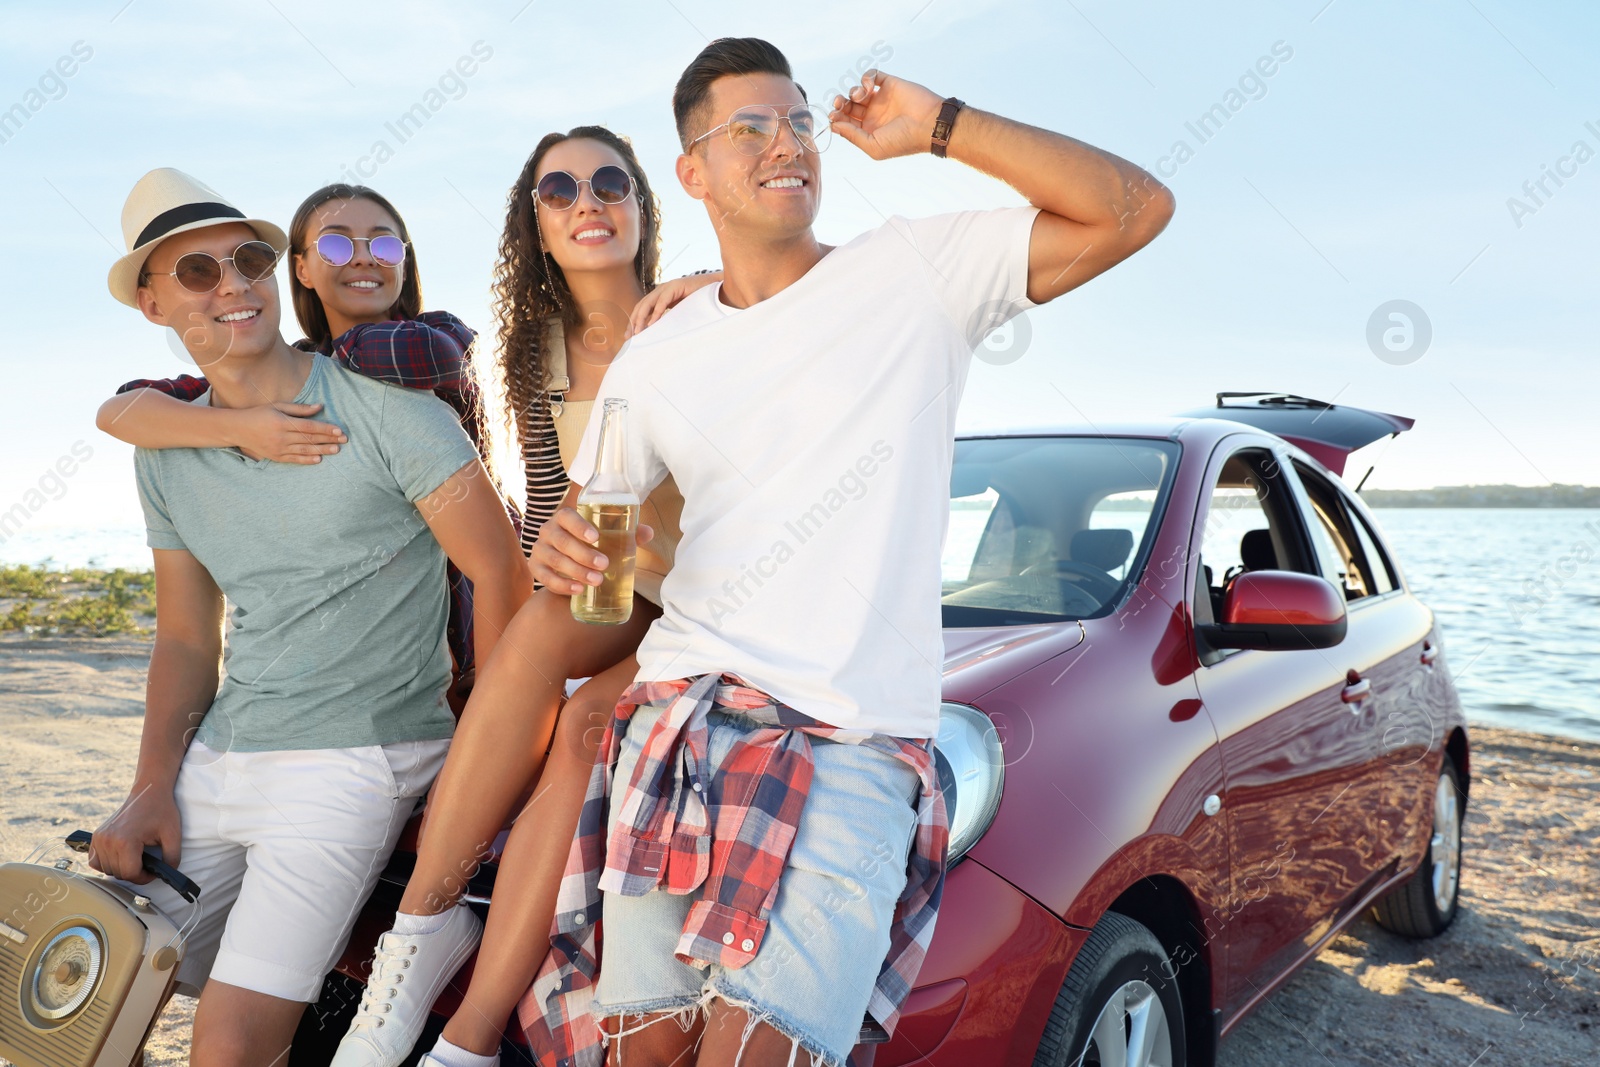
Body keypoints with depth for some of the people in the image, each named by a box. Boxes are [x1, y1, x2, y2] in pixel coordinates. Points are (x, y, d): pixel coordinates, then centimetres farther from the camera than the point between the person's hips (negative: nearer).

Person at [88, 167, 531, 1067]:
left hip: (354, 758, -6)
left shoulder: (387, 410, -9)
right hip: (214, 758, 7)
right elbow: (187, 638, 13)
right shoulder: (165, 456, 10)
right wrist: (152, 787, -1)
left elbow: (503, 579, -10)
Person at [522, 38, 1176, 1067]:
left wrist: (939, 126, -6)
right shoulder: (653, 360, 15)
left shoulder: (914, 275, 4)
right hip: (673, 728, 4)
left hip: (852, 746, -3)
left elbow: (1136, 209, -2)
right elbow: (586, 530, 19)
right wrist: (564, 554, -5)